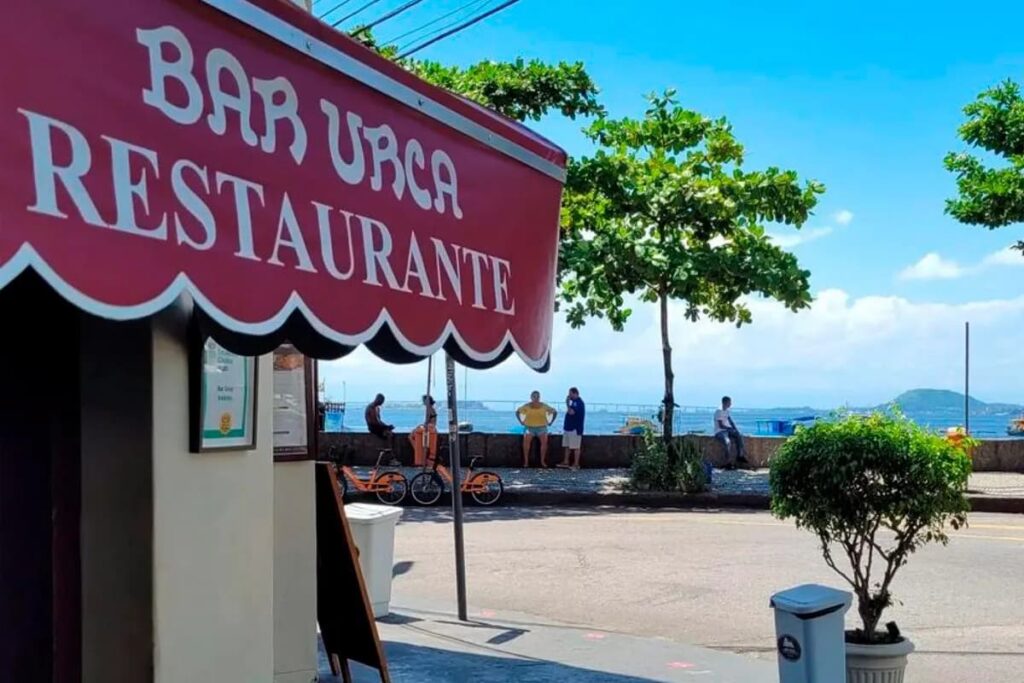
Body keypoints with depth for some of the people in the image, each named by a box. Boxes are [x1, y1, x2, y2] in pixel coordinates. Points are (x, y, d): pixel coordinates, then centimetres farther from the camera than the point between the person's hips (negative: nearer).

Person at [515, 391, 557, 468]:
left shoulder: (544, 406, -4)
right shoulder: (527, 406, -4)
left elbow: (555, 412, 10)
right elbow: (517, 412, 12)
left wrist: (550, 422, 4)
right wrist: (521, 422, 4)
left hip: (541, 427, 0)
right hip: (529, 427, 0)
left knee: (544, 441, -26)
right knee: (526, 441, -28)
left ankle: (542, 461, -15)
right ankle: (526, 461, -22)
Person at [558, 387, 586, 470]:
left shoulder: (579, 403, -15)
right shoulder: (573, 402, 15)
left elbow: (571, 412, -26)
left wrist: (567, 403, -15)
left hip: (575, 429, -10)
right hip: (568, 428, 10)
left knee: (575, 447, -4)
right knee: (567, 446, 13)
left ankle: (576, 464, 0)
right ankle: (565, 462, 19)